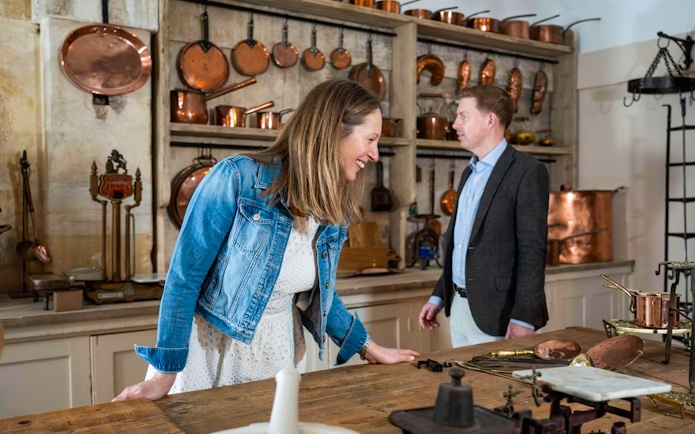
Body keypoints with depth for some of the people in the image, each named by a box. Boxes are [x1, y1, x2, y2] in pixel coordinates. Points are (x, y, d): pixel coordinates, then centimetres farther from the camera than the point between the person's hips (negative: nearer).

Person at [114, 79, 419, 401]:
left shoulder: (335, 212, -2)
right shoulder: (238, 178, -21)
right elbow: (185, 275, -17)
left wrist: (367, 348, 11)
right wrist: (165, 374, -16)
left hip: (278, 351, 5)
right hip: (211, 347, -5)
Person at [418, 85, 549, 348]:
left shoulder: (527, 171, -11)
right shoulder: (470, 173, 14)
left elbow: (532, 250, -16)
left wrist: (524, 318, -20)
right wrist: (438, 296, 15)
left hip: (497, 313, -7)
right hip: (459, 307, 8)